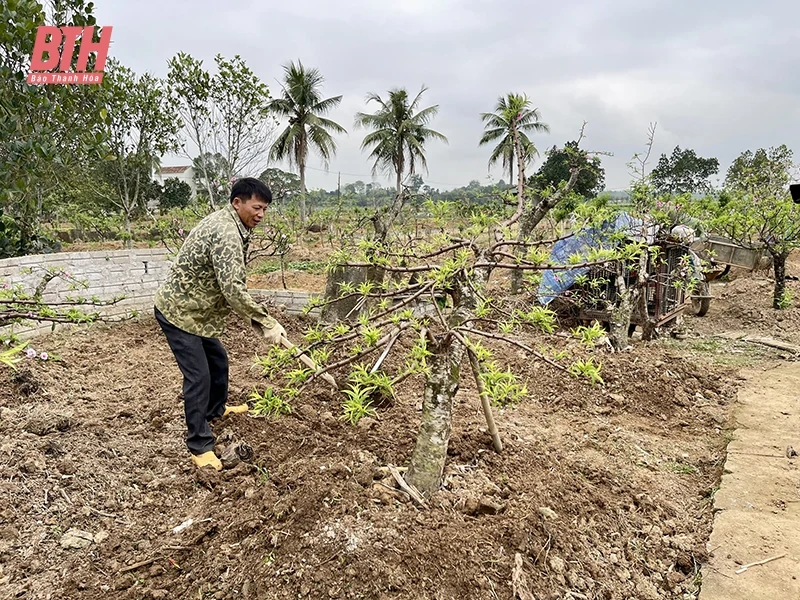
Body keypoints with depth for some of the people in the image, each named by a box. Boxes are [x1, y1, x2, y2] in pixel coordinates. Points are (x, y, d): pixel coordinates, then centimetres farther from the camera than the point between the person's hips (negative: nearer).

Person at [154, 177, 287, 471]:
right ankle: (199, 446, 2)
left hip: (194, 309, 11)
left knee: (217, 359, 22)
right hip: (178, 312, -11)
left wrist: (252, 316, 11)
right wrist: (266, 322, -28)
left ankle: (216, 409, 46)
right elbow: (233, 289, -32)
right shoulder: (226, 232, -25)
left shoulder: (225, 223, 8)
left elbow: (229, 283, 16)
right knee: (199, 375, -9)